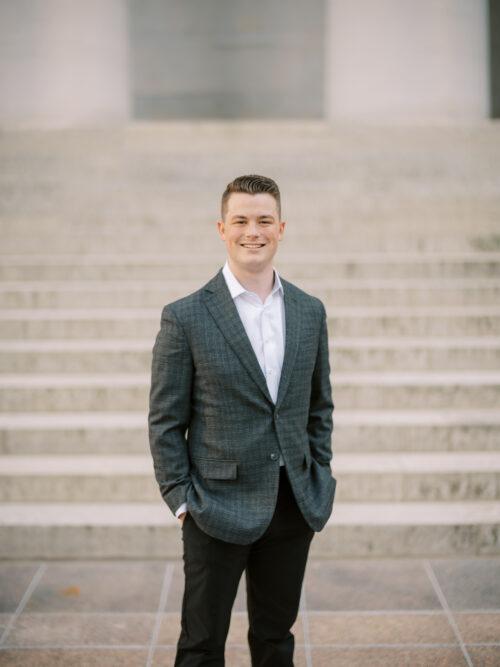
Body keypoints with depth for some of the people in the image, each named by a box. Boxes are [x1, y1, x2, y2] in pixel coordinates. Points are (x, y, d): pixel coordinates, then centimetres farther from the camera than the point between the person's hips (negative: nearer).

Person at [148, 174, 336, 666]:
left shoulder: (309, 311, 6)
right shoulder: (185, 317, -7)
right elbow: (165, 421, -5)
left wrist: (318, 482, 9)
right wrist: (181, 500, -9)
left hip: (294, 507, 4)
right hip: (220, 508, -4)